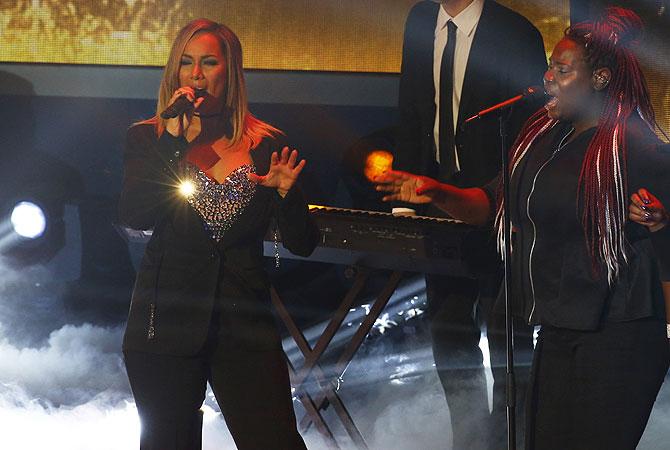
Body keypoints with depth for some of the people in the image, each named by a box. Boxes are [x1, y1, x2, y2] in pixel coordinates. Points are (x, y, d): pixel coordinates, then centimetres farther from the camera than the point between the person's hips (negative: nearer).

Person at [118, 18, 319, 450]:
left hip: (244, 321, 0)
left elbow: (303, 243, 2)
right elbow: (134, 215, -14)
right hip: (167, 320, 0)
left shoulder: (266, 145, 5)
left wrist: (285, 192, -17)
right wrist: (174, 140, -16)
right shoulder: (148, 138, 4)